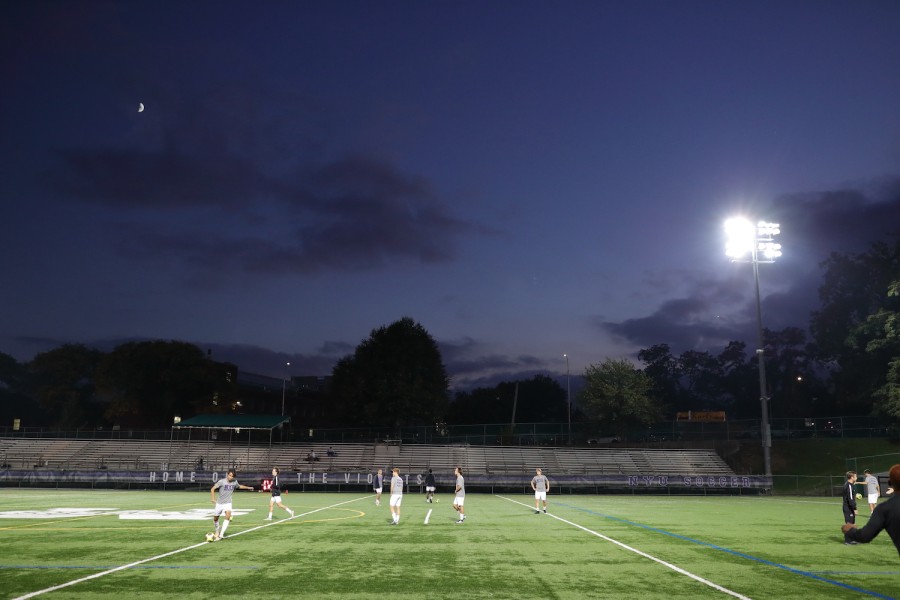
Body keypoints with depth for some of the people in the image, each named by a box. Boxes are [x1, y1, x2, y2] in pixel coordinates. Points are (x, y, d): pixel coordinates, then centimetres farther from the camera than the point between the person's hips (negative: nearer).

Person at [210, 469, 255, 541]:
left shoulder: (235, 482, -2)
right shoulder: (222, 481, -14)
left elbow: (239, 486, 21)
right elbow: (212, 489, -16)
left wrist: (248, 487, 26)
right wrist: (213, 499, -27)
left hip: (228, 503, 1)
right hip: (219, 503, -1)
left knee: (228, 516, -25)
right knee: (215, 518, 11)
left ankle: (221, 535, -27)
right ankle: (217, 530, 42)